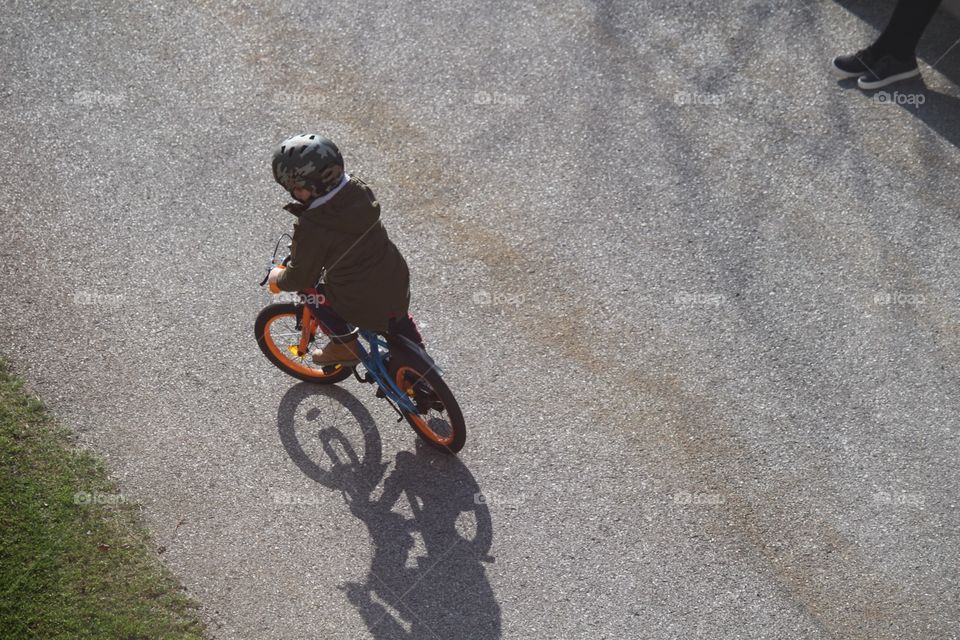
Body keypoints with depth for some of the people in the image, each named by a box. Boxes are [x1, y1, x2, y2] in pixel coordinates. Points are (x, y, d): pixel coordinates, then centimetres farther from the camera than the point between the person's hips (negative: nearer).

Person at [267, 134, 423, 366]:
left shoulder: (311, 229, -26)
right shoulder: (358, 189, -7)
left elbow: (301, 278, -11)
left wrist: (278, 279, 10)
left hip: (363, 306, -6)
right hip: (399, 285, 6)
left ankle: (345, 345, 28)